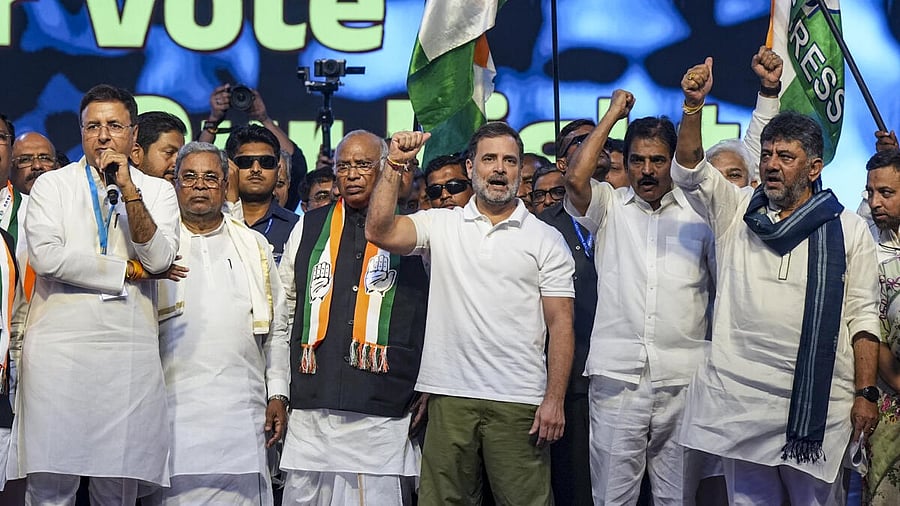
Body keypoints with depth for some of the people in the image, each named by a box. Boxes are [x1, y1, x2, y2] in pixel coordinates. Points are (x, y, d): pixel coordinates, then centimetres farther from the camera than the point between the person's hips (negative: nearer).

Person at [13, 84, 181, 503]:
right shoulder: (51, 185, 10)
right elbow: (46, 255, -7)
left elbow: (159, 259, -3)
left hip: (129, 354, 1)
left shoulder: (157, 192, 14)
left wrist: (129, 191, -9)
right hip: (59, 348, -1)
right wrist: (128, 271, -4)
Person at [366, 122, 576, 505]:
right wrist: (395, 165, -11)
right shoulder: (439, 225, 9)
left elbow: (560, 324, 1)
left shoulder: (546, 239, 5)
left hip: (519, 401, -1)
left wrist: (554, 400, -7)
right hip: (450, 395, 2)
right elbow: (379, 232, -7)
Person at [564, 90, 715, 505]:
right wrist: (612, 114, 0)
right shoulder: (609, 207, 8)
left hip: (682, 379, 1)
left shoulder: (699, 213, 9)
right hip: (616, 376, 0)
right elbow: (576, 178, -12)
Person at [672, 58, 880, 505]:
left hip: (819, 400, -1)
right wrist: (693, 105, -16)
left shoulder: (848, 230, 7)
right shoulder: (736, 212, 11)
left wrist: (865, 394, -4)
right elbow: (689, 169, -1)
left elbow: (862, 317, 3)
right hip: (739, 393, 1)